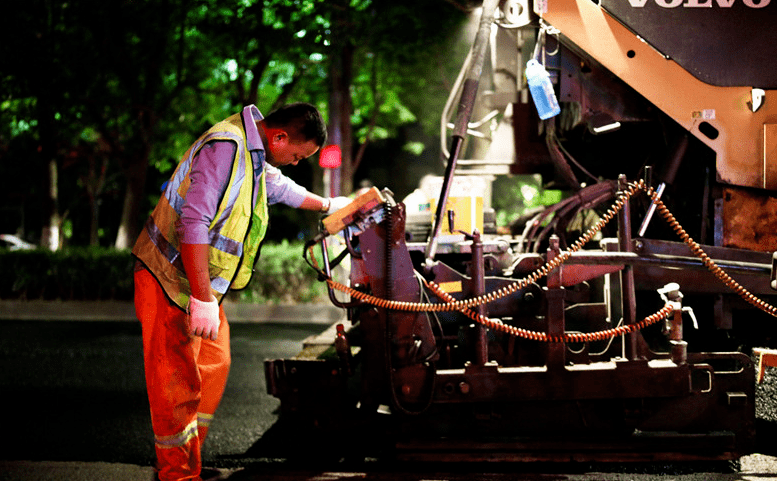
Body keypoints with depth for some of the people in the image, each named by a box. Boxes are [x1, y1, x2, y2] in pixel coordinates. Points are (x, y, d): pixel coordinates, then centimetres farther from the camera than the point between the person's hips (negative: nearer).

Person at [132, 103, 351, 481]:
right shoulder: (225, 147, -23)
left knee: (213, 367, 15)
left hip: (202, 286, 10)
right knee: (179, 383, -8)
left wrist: (326, 205, 48)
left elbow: (277, 184, 36)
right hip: (170, 281, -10)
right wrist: (203, 299, -31)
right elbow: (193, 224, -30)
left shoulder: (253, 151, 10)